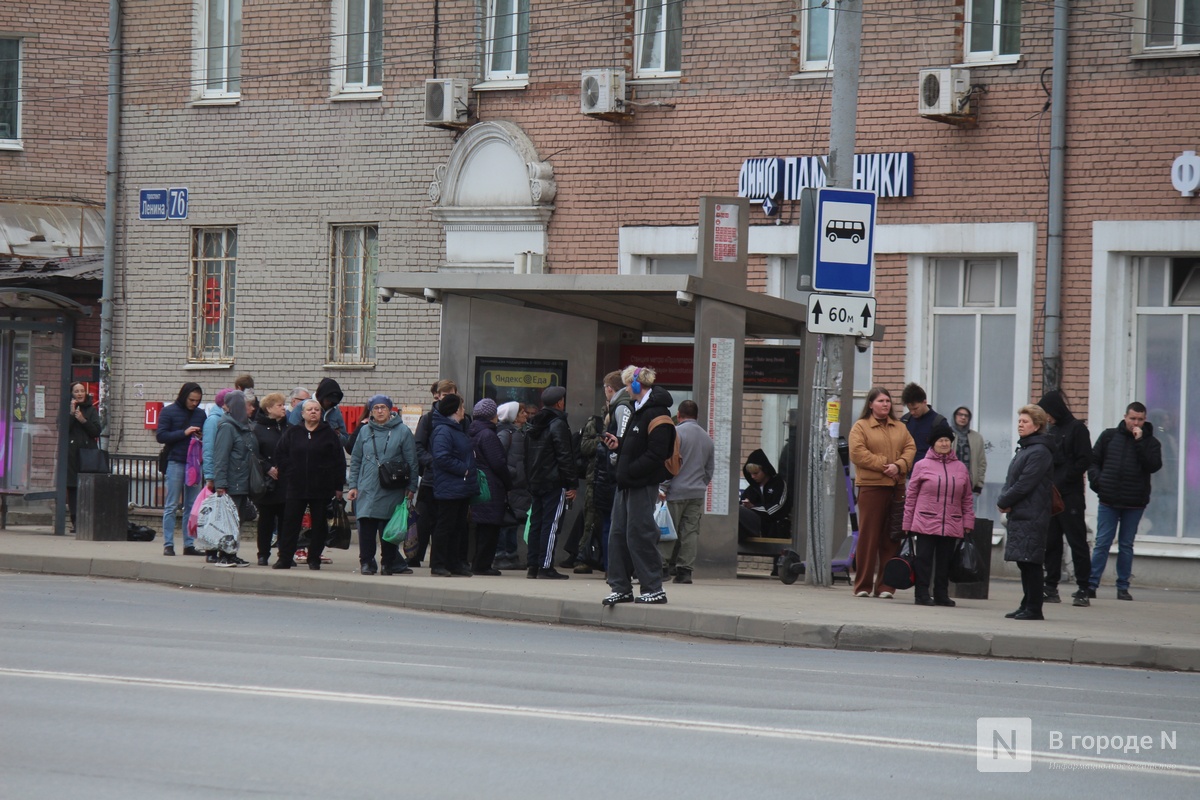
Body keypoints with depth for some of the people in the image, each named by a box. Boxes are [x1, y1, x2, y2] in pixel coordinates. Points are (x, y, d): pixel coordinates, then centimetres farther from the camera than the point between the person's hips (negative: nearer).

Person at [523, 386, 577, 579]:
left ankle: (532, 565, 10)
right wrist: (571, 485, -13)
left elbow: (527, 457, 19)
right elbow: (564, 457, -15)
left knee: (536, 523, 10)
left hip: (535, 482, 8)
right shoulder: (558, 424, -11)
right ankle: (546, 567, -10)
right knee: (551, 523, -7)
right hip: (554, 483, -8)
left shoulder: (533, 425, 16)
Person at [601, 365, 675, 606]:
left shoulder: (656, 414, -15)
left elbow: (655, 455, -21)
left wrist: (629, 471, -21)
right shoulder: (638, 410, 17)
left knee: (639, 534, -6)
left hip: (643, 484, -10)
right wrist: (619, 444, 6)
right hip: (627, 483, 10)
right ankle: (621, 588, 14)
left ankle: (654, 589, 1)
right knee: (618, 533, 9)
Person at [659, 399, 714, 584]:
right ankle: (685, 571, 2)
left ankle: (662, 567, -5)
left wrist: (663, 488, -11)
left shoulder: (675, 432, -7)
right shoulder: (707, 438, 14)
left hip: (676, 492, -5)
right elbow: (710, 469, 19)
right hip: (697, 493, 5)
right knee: (690, 532, 4)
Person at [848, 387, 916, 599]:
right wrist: (883, 465, -14)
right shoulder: (861, 427, 3)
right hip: (871, 486, -4)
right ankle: (863, 585, 1)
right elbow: (857, 453, -9)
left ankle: (885, 585, 7)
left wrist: (899, 466, -12)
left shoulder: (899, 428, 17)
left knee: (891, 538, 3)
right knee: (868, 535, -4)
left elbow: (910, 448, 6)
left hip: (896, 486, 4)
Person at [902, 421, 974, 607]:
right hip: (925, 523, -3)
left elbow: (967, 499, 14)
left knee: (944, 560, 7)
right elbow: (911, 496, 4)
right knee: (924, 559, -1)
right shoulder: (922, 466, 2)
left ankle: (941, 594, 15)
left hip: (951, 526, 3)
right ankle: (922, 594, 4)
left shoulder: (961, 468, 10)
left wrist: (968, 522, 8)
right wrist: (908, 524, 1)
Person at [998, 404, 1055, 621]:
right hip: (1019, 514, 10)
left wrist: (1003, 502, -7)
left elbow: (1024, 484, -17)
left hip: (1032, 517, -10)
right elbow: (1010, 480, 19)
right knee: (1023, 562, 12)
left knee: (1030, 562, -8)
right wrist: (1004, 499, 0)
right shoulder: (1023, 448, 19)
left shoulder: (1039, 452, -12)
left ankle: (1034, 609, -6)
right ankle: (1027, 605, 17)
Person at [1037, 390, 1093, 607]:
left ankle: (1083, 590, -5)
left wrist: (1062, 481, -15)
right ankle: (1051, 588, 11)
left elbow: (1084, 461, -11)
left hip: (1070, 495, -7)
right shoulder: (1051, 431, 18)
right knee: (1051, 542, 7)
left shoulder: (1077, 428, -4)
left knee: (1077, 541, -5)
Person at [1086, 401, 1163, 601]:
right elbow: (1093, 460, 12)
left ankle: (1123, 587, 12)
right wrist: (1096, 480, -4)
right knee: (1102, 543, -1)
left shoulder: (1150, 442, 4)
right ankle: (1091, 584, -1)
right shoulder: (1109, 436, 7)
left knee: (1126, 545, 6)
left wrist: (1139, 442, -15)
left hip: (1134, 504, 0)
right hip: (1109, 501, 0)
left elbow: (1154, 465, -12)